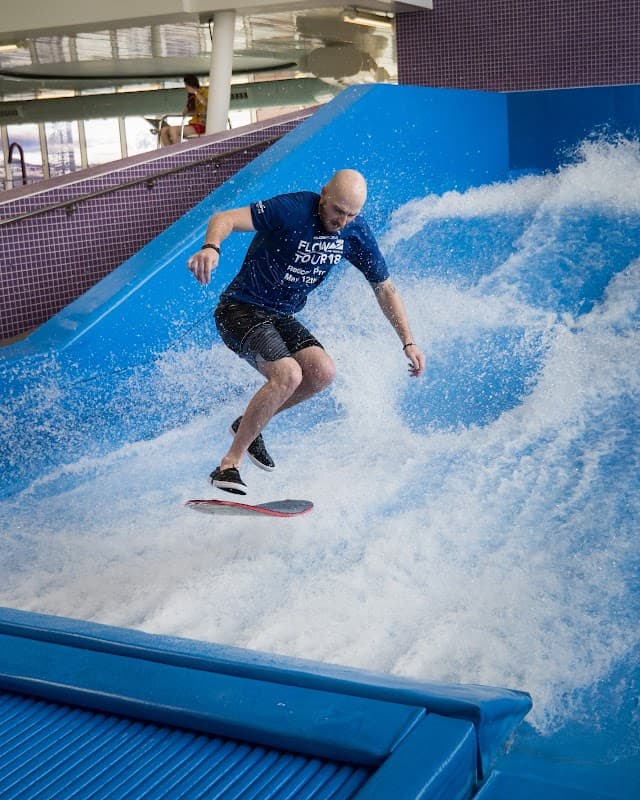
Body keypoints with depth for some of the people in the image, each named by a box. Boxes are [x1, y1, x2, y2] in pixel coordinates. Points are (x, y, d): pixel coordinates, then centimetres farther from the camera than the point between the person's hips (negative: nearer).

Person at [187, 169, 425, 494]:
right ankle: (228, 464, -17)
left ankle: (248, 424, 6)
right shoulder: (292, 210, -22)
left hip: (281, 317, 7)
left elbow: (384, 288, 7)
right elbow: (224, 218, -30)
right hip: (241, 309, -6)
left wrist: (408, 342, 2)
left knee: (322, 372, -15)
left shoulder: (356, 234, -4)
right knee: (288, 375, -27)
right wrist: (211, 248, -53)